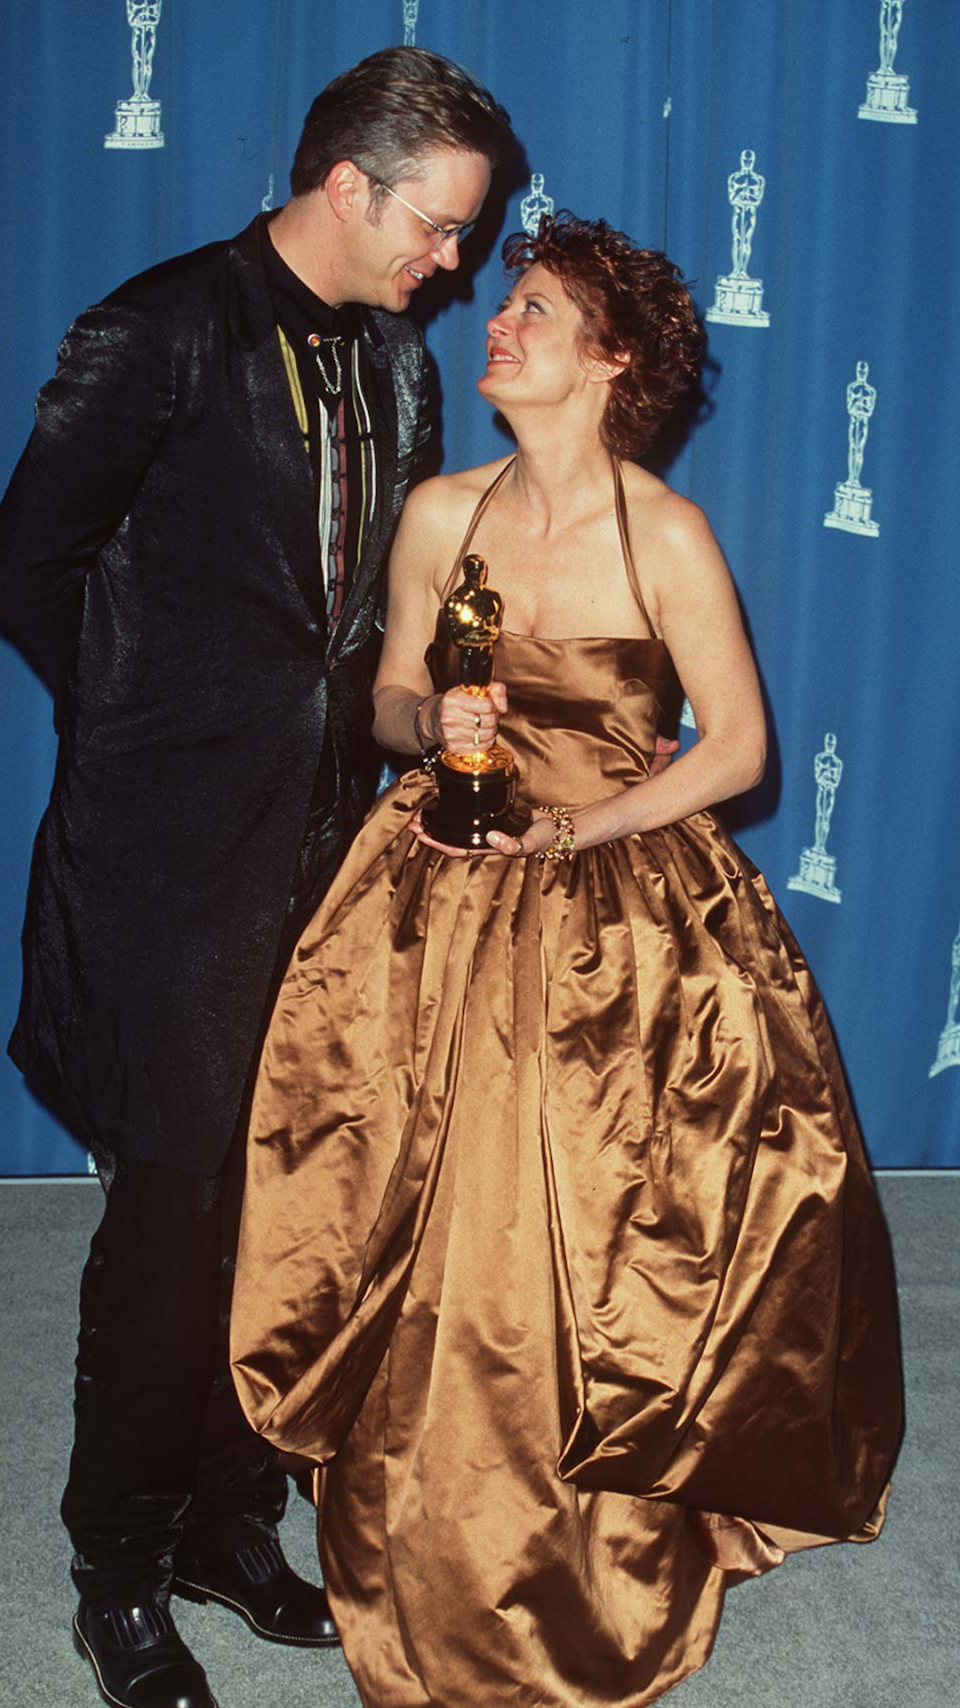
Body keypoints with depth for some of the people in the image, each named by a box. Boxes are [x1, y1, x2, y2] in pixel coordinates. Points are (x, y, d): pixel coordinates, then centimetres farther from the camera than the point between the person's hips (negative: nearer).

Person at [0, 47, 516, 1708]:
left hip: (324, 834, 7)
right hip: (180, 845, -6)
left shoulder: (392, 358, 12)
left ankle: (231, 1522, 30)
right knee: (173, 1214, 1)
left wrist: (350, 732, 7)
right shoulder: (164, 329, -10)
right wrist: (156, 731, 0)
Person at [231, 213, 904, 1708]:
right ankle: (434, 1566, 28)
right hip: (445, 914, 3)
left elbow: (739, 747, -5)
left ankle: (588, 1567, 25)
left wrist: (578, 826, -13)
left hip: (620, 924, -3)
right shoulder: (438, 515, 2)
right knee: (436, 1240, 4)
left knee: (589, 1255, -1)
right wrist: (433, 724, -10)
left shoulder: (668, 536, -10)